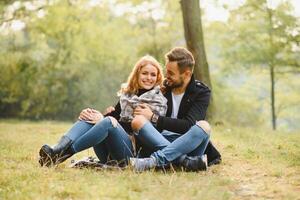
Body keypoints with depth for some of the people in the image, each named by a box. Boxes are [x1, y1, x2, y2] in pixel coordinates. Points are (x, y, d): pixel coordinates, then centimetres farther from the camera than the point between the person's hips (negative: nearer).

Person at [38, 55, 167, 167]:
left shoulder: (159, 101, 4)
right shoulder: (126, 94, 20)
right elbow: (116, 116, 9)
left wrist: (104, 120, -15)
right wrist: (103, 118, -15)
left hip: (133, 152, -5)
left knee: (108, 121, -31)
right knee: (88, 115, -16)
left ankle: (65, 152, -38)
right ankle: (60, 148, -38)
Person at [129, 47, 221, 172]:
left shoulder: (201, 92, 2)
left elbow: (188, 125, -12)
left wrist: (154, 118, -13)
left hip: (187, 145, -2)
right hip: (161, 142, 2)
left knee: (203, 126, -31)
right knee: (138, 121, -23)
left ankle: (155, 160, -42)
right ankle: (187, 161, -40)